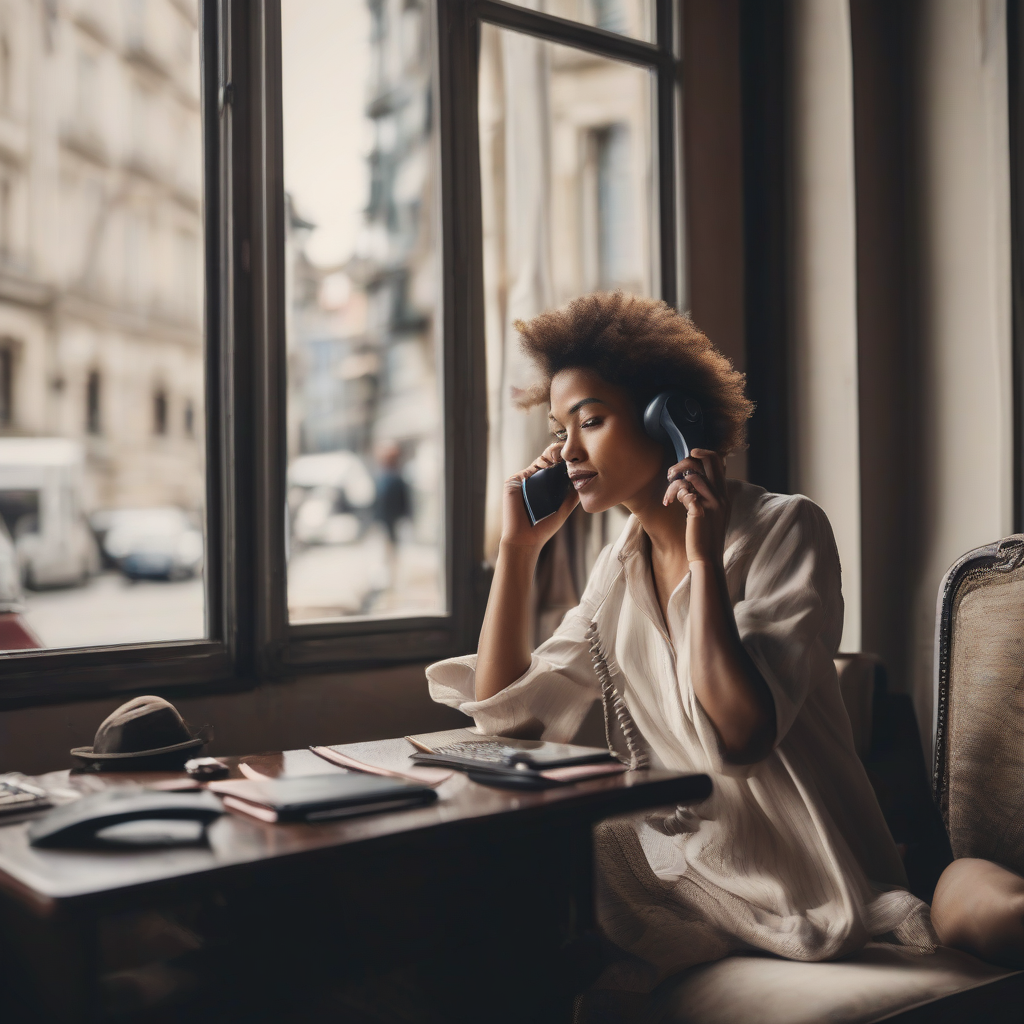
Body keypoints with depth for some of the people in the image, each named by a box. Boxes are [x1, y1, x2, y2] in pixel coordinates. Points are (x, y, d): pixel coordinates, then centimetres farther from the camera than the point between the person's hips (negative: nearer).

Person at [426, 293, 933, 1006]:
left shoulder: (785, 531, -13)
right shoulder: (623, 565, 6)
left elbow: (737, 739, -25)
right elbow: (503, 715, 2)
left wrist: (705, 555, -23)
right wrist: (519, 544, 0)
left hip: (798, 890, -6)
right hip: (676, 861, 6)